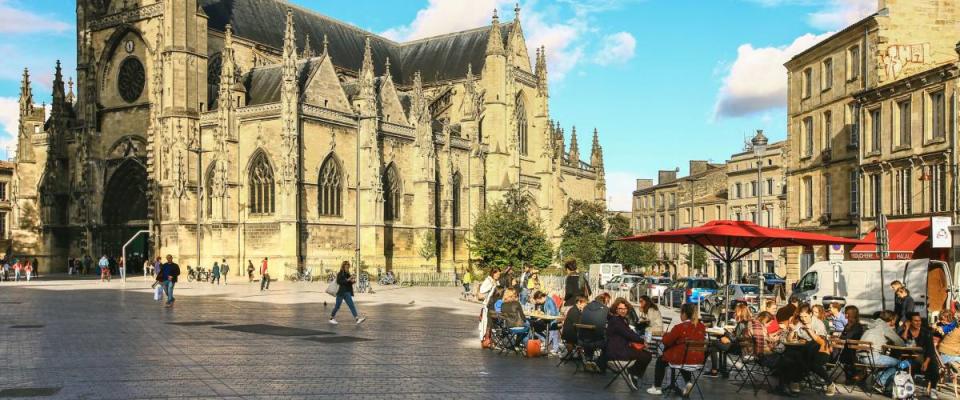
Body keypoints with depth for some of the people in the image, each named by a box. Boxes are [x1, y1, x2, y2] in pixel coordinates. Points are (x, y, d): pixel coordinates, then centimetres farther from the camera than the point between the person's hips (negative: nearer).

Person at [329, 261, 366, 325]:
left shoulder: (348, 274, 12)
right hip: (341, 292, -6)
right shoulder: (340, 274, -9)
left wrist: (353, 281, -1)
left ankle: (357, 318, -12)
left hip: (347, 292, 6)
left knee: (351, 305, -3)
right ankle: (332, 318, 22)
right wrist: (347, 280, -26)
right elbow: (338, 281, -23)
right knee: (337, 306, 5)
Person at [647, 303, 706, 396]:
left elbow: (666, 341, -7)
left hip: (682, 358, -5)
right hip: (698, 359, 6)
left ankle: (657, 388, 25)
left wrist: (666, 334, 12)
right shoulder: (702, 327, -2)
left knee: (661, 360, 21)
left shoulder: (680, 327, -19)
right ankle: (688, 382, 23)